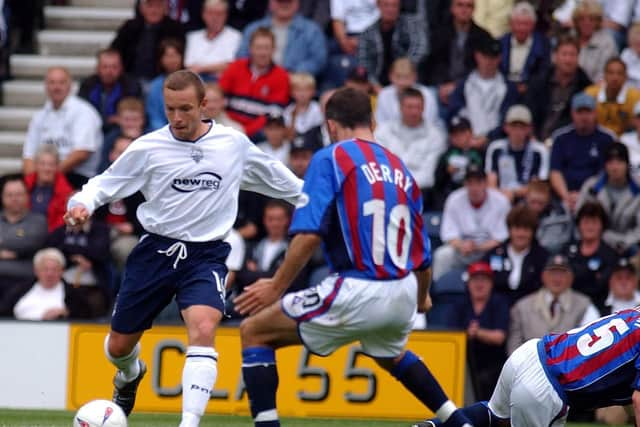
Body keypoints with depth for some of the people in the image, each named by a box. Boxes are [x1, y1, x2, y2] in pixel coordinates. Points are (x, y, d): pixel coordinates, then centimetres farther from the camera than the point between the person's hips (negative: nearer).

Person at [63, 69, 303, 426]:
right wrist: (83, 204, -19)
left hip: (206, 254, -1)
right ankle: (130, 376, 50)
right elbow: (106, 183, 2)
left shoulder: (235, 144, -1)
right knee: (119, 346, 11)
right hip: (157, 249, 1)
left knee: (203, 329, -29)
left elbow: (275, 177, 17)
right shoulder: (148, 148, -6)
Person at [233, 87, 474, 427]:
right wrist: (421, 298, 39)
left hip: (356, 293, -7)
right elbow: (422, 254, 20)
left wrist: (276, 287, -7)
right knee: (391, 355, 39)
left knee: (254, 333, 6)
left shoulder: (330, 159, -2)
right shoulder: (400, 168, 15)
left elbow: (309, 234, -14)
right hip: (403, 296, 7)